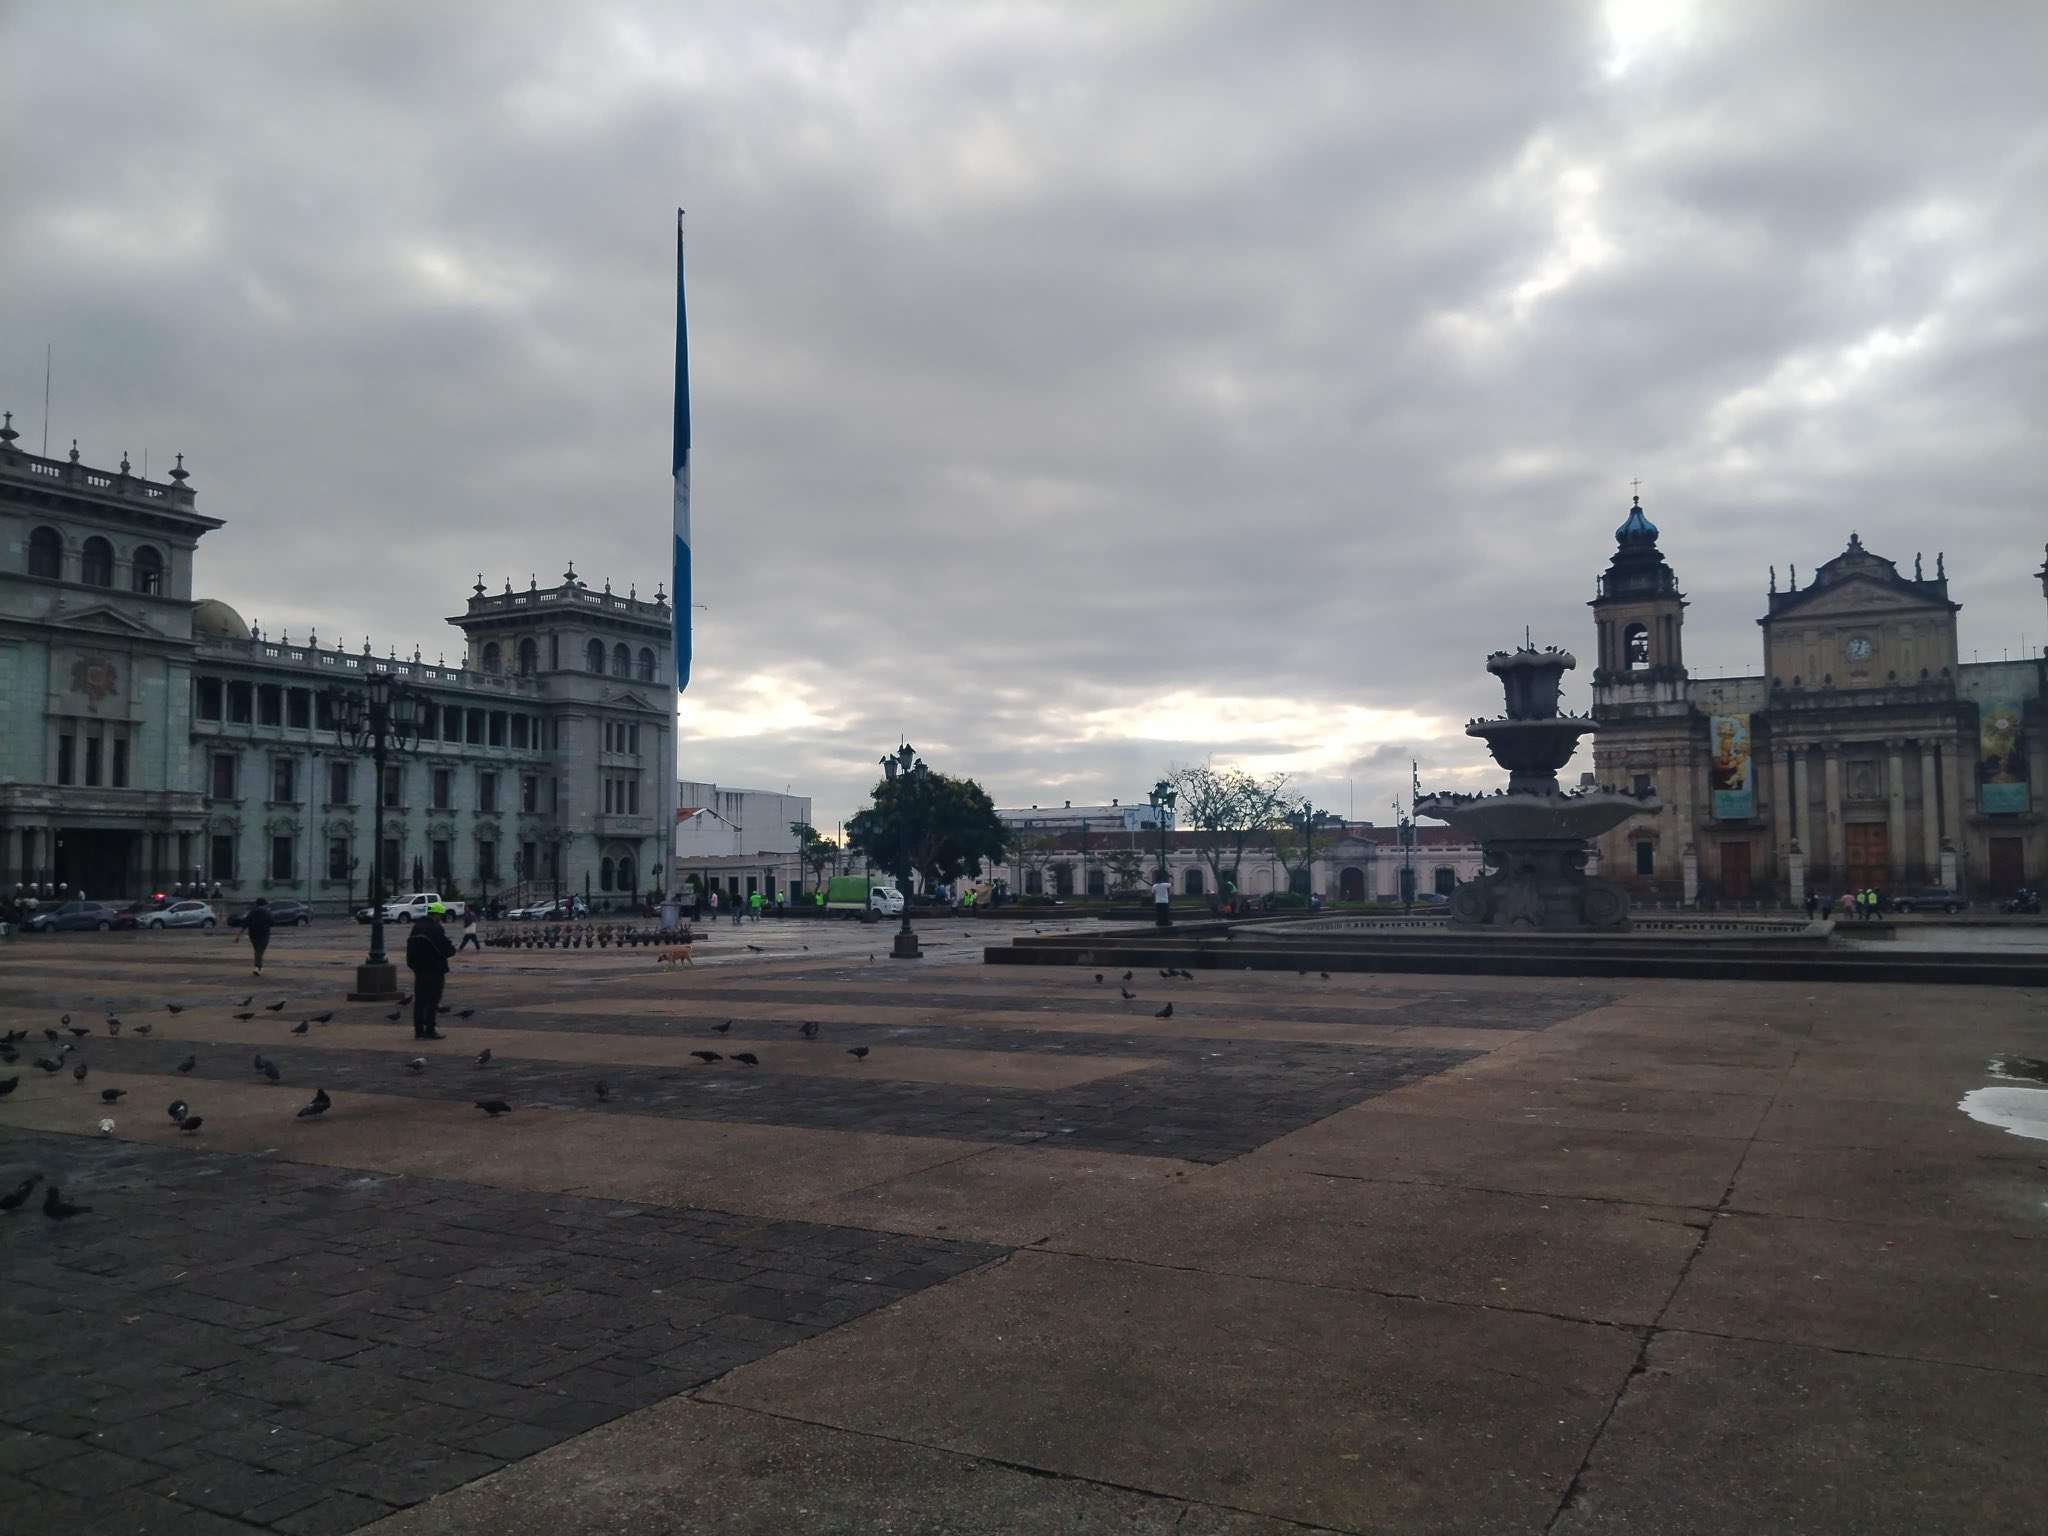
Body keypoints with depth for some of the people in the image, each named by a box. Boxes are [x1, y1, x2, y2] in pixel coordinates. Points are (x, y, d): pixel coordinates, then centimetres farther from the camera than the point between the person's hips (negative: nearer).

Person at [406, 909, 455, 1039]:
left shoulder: (416, 927, 8)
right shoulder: (436, 928, -16)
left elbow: (411, 946, 14)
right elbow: (446, 949, -17)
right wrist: (452, 949, 4)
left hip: (419, 969, 7)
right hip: (434, 970, -7)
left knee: (419, 1000, 11)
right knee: (432, 1001, -2)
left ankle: (418, 1030, 14)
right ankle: (430, 1031, -2)